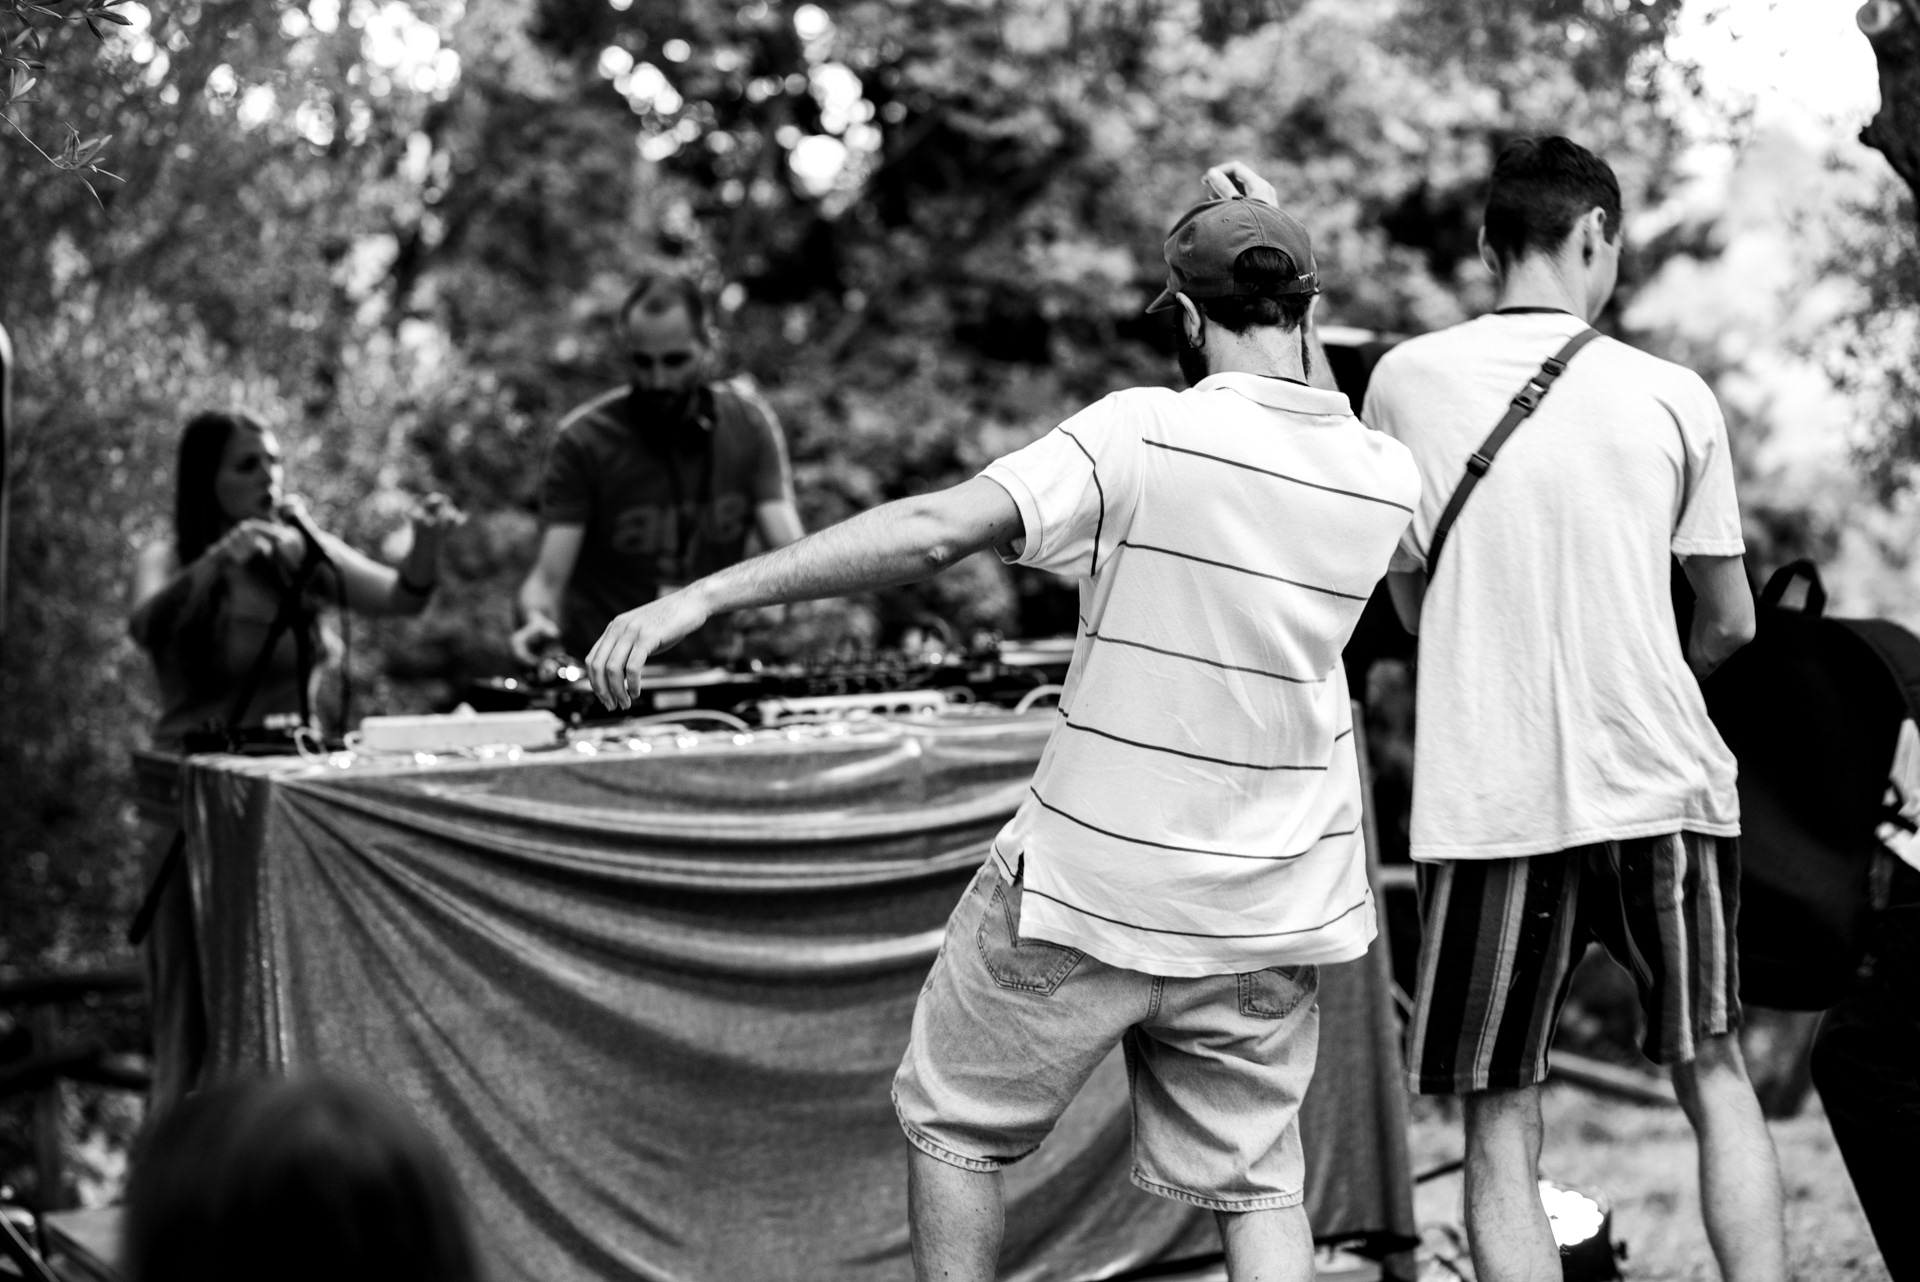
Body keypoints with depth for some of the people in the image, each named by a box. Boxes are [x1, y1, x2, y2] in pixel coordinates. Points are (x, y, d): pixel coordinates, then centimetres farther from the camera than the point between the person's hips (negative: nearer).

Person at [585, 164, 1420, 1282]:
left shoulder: (1144, 435, -17)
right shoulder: (1386, 477, -2)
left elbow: (936, 530, -25)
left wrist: (703, 597, -25)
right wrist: (1279, 244, 17)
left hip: (1086, 890, -4)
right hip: (1267, 917, 4)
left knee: (955, 1125, 17)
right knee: (1256, 1180, 18)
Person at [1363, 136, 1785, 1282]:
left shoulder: (1405, 382, 0)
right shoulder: (1674, 397, -1)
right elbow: (1731, 624, 8)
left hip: (1489, 799, 0)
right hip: (1662, 782, 1)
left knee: (1501, 1129, 6)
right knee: (1716, 1078, 16)